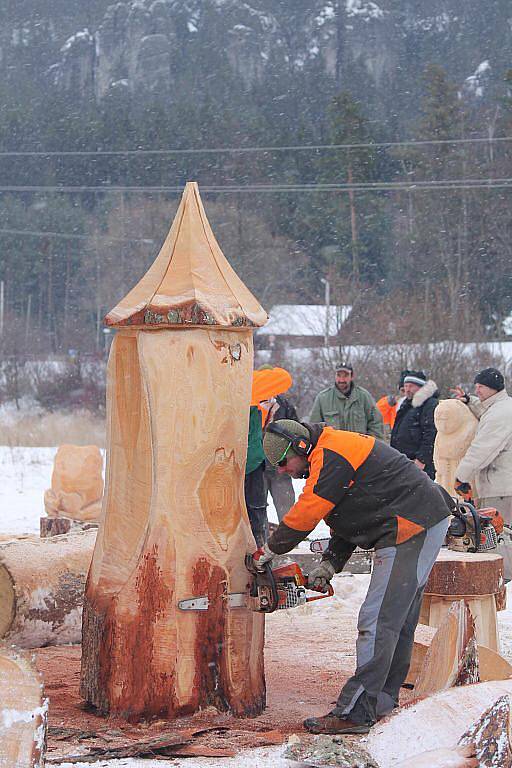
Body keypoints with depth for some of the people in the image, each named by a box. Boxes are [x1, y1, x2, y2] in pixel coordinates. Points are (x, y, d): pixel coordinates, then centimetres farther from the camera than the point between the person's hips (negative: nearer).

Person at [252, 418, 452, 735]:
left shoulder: (330, 457, -15)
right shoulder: (330, 455, 18)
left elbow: (304, 515, -16)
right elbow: (352, 516, 19)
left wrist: (268, 551, -3)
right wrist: (330, 563, 11)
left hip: (412, 529, -11)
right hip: (422, 528, 11)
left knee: (378, 623, -13)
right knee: (399, 622, 16)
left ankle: (355, 714, -14)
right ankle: (384, 698, 25)